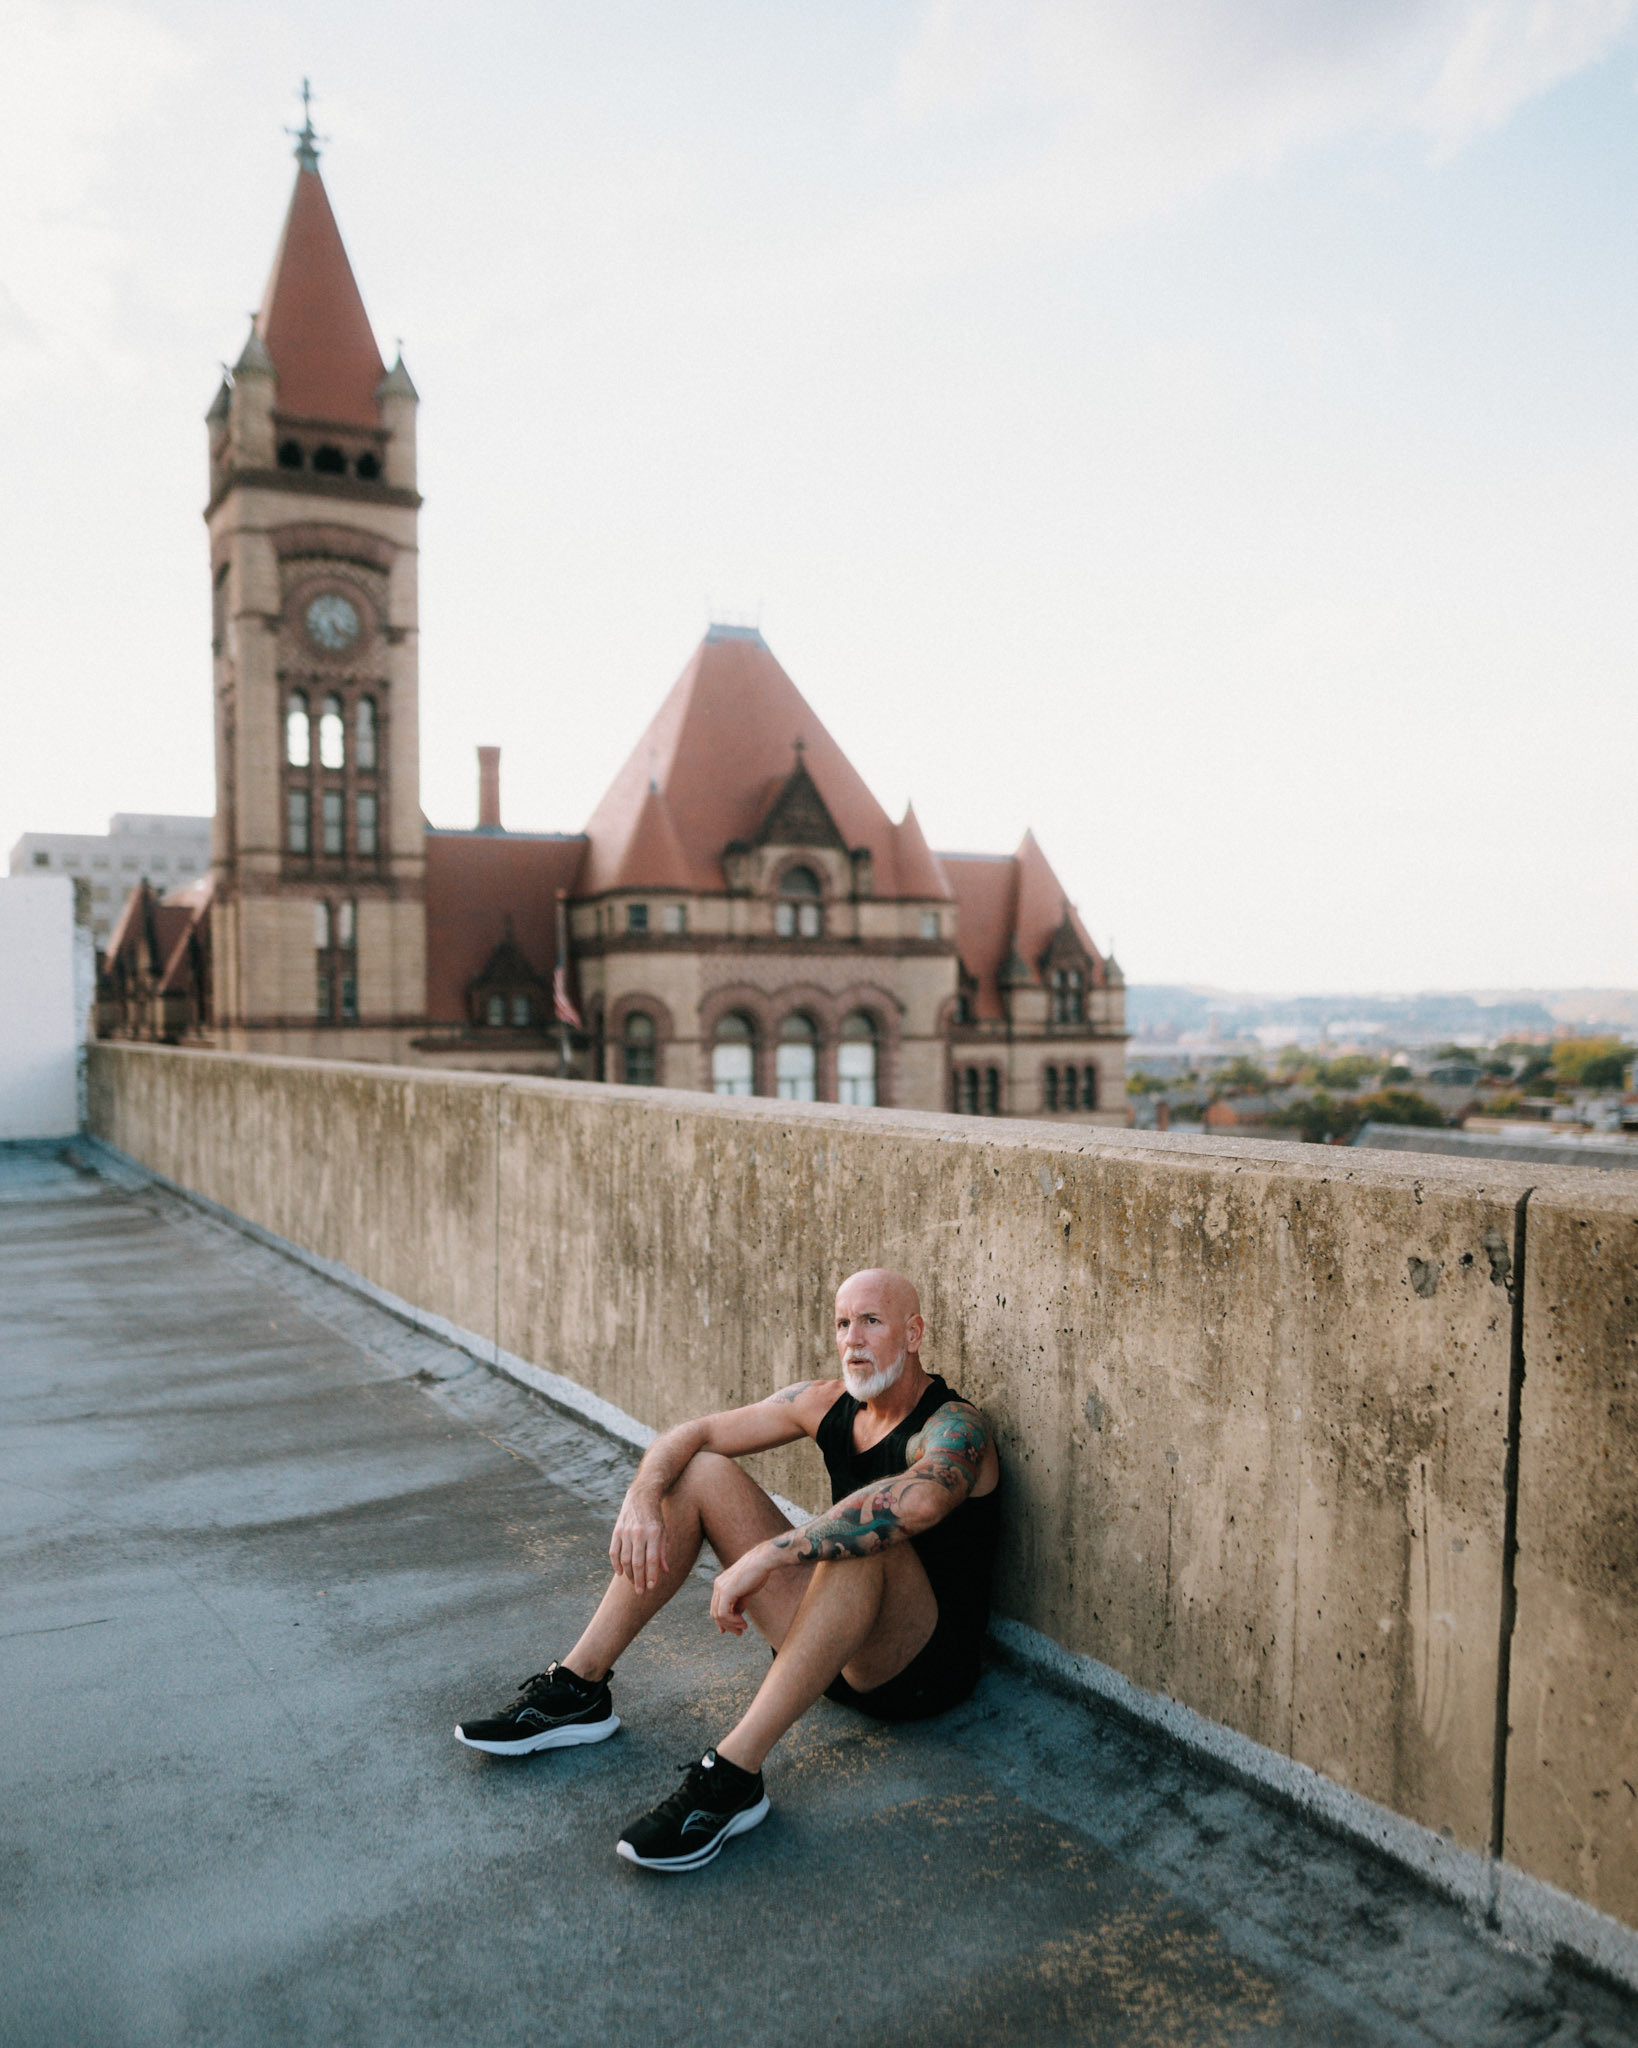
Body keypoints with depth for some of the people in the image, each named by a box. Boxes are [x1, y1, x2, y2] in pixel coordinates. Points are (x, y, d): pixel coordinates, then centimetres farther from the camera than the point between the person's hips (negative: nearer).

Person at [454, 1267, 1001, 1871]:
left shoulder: (954, 1427, -18)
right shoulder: (827, 1403, 3)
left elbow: (917, 1501, -43)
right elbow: (691, 1434, 2)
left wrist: (763, 1557, -43)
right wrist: (642, 1498, -20)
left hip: (924, 1667, -7)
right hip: (836, 1657, 7)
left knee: (866, 1532, -39)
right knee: (698, 1473, -2)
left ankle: (731, 1777, -37)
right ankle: (578, 1690, 1)